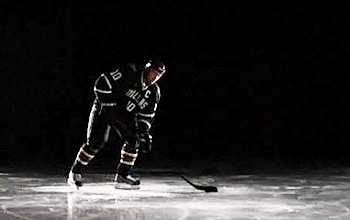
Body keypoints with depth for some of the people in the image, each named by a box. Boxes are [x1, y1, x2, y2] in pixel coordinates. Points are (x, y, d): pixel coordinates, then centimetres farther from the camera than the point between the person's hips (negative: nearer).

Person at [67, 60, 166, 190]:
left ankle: (122, 176, 0)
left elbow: (146, 116, 3)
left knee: (133, 139, -9)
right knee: (96, 142, -17)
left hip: (124, 116, 6)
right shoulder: (129, 73, -23)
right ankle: (75, 173, -4)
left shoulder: (153, 93, -3)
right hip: (104, 109, -6)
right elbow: (102, 84, -24)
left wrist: (143, 132, -11)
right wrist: (108, 104, -25)